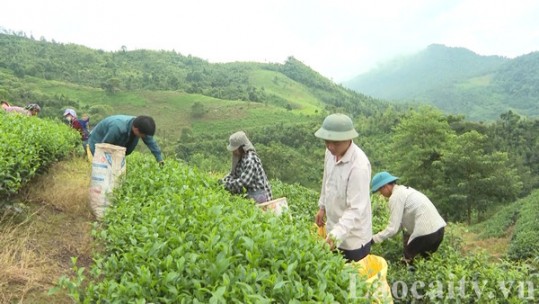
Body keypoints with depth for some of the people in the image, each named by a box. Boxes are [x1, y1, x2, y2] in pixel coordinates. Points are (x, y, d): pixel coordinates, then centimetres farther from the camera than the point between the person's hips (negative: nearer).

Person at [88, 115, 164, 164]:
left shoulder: (139, 124, -22)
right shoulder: (118, 128, -44)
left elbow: (150, 141, -9)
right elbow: (104, 144, -32)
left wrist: (159, 158, -6)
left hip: (113, 145, 7)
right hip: (98, 141, -7)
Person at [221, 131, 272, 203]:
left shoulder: (250, 160, -24)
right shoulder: (241, 157, 5)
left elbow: (242, 182, -28)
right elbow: (234, 174, 11)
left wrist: (225, 185, -19)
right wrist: (222, 181, -3)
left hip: (258, 195, -9)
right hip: (250, 192, 9)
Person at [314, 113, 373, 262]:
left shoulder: (359, 166, -29)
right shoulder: (331, 151, -7)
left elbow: (356, 209, -30)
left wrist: (336, 234, -39)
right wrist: (322, 207, 18)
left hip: (353, 238, -7)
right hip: (334, 229, 7)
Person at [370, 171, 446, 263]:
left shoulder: (396, 196, -10)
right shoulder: (404, 190, 18)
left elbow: (393, 228, -12)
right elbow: (400, 221, 21)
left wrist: (373, 239, -3)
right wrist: (383, 235, 21)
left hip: (426, 233, -9)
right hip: (438, 229, 9)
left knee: (408, 260, 8)